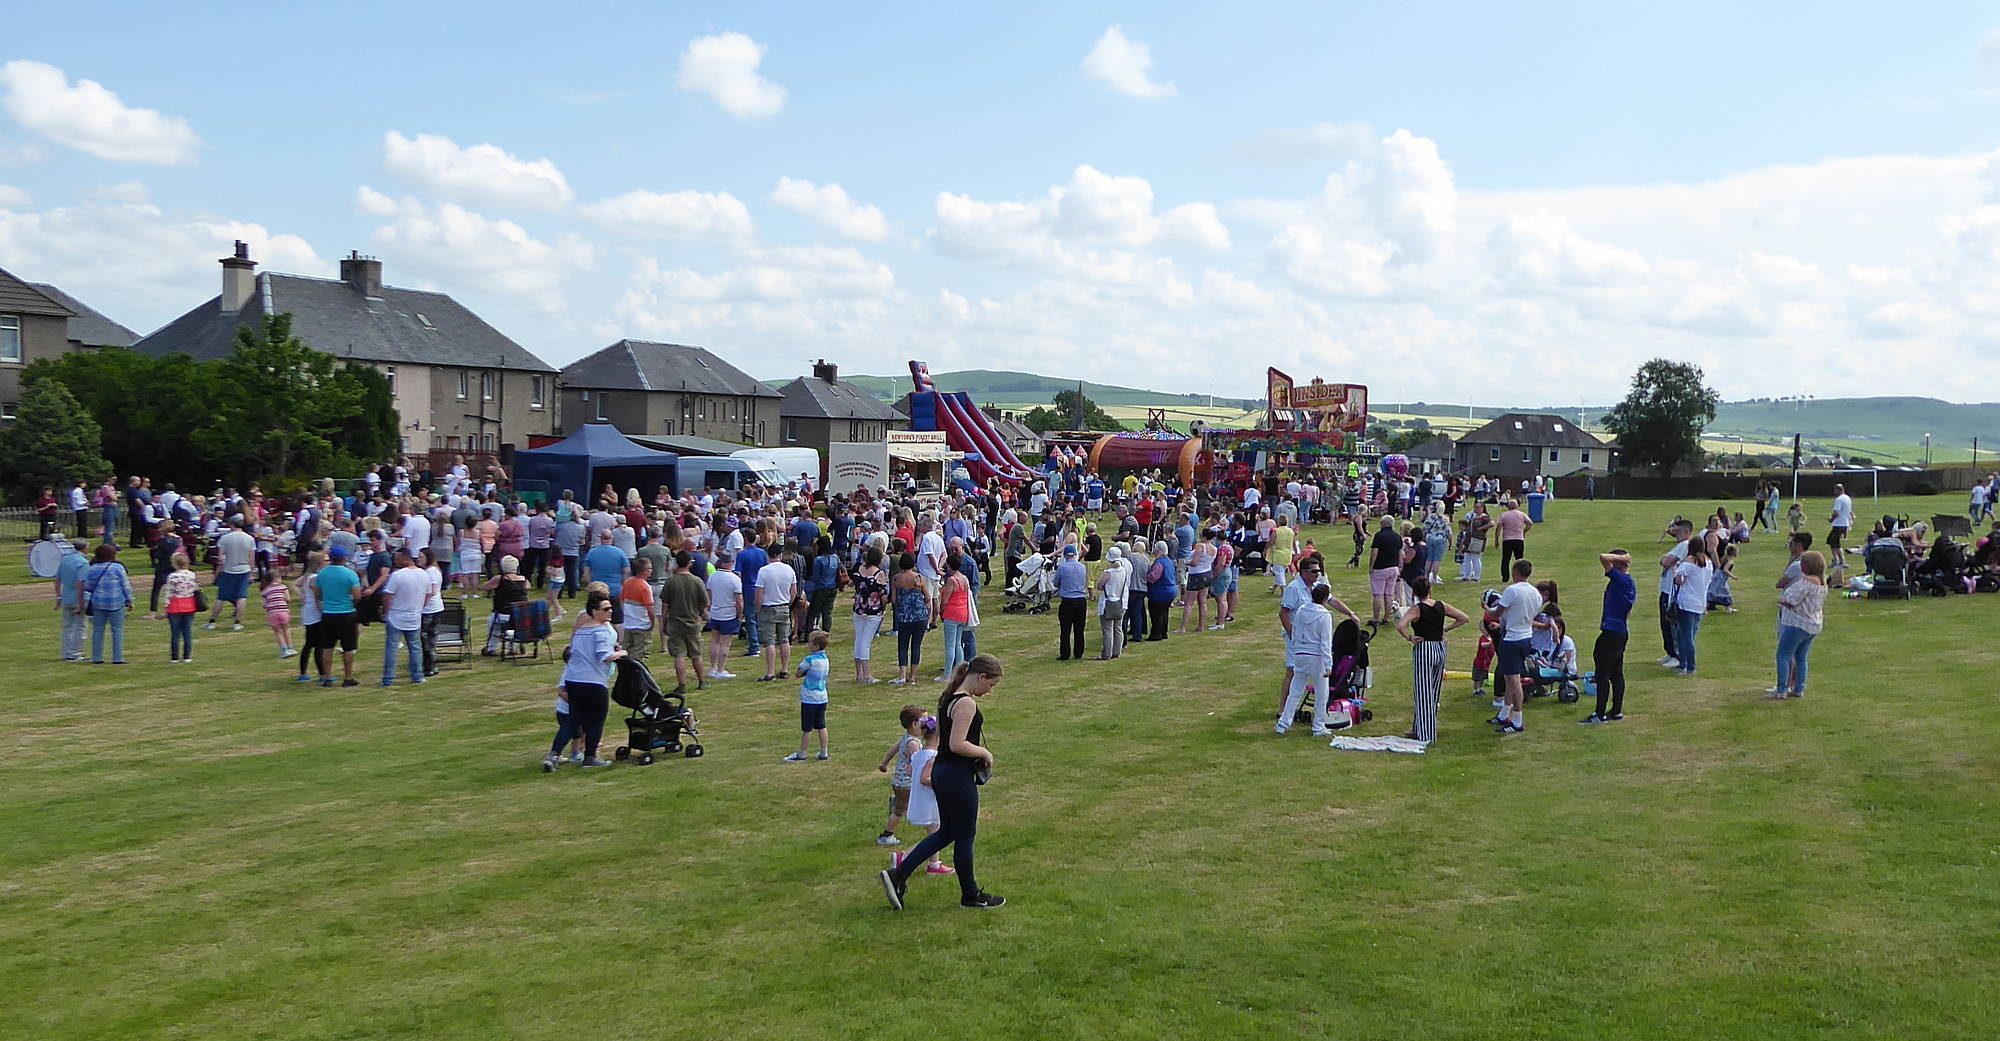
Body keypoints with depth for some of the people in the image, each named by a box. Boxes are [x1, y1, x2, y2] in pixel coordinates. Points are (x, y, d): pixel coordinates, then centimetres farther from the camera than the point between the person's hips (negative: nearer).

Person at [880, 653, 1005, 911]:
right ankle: (970, 895, 22)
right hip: (958, 776, -9)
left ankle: (898, 875, 13)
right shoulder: (966, 703, -19)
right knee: (965, 836, 6)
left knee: (946, 832, 18)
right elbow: (957, 744, -26)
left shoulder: (949, 697, 11)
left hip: (941, 771, 9)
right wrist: (984, 753, -13)